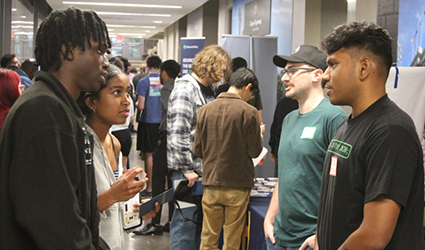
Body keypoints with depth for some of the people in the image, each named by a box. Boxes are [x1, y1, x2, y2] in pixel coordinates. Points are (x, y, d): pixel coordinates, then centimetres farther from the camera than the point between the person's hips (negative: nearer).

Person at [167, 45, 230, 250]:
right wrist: (187, 168, -19)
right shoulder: (185, 89, -14)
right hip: (189, 172, -9)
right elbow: (178, 134, -21)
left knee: (201, 221, 15)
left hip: (205, 169, 9)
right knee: (186, 222, -3)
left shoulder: (208, 90, 15)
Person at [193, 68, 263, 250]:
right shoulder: (248, 112, -12)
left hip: (210, 182, 3)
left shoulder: (205, 109, -1)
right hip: (238, 185, -3)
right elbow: (255, 151, -6)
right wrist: (259, 135, 14)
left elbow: (197, 150, 4)